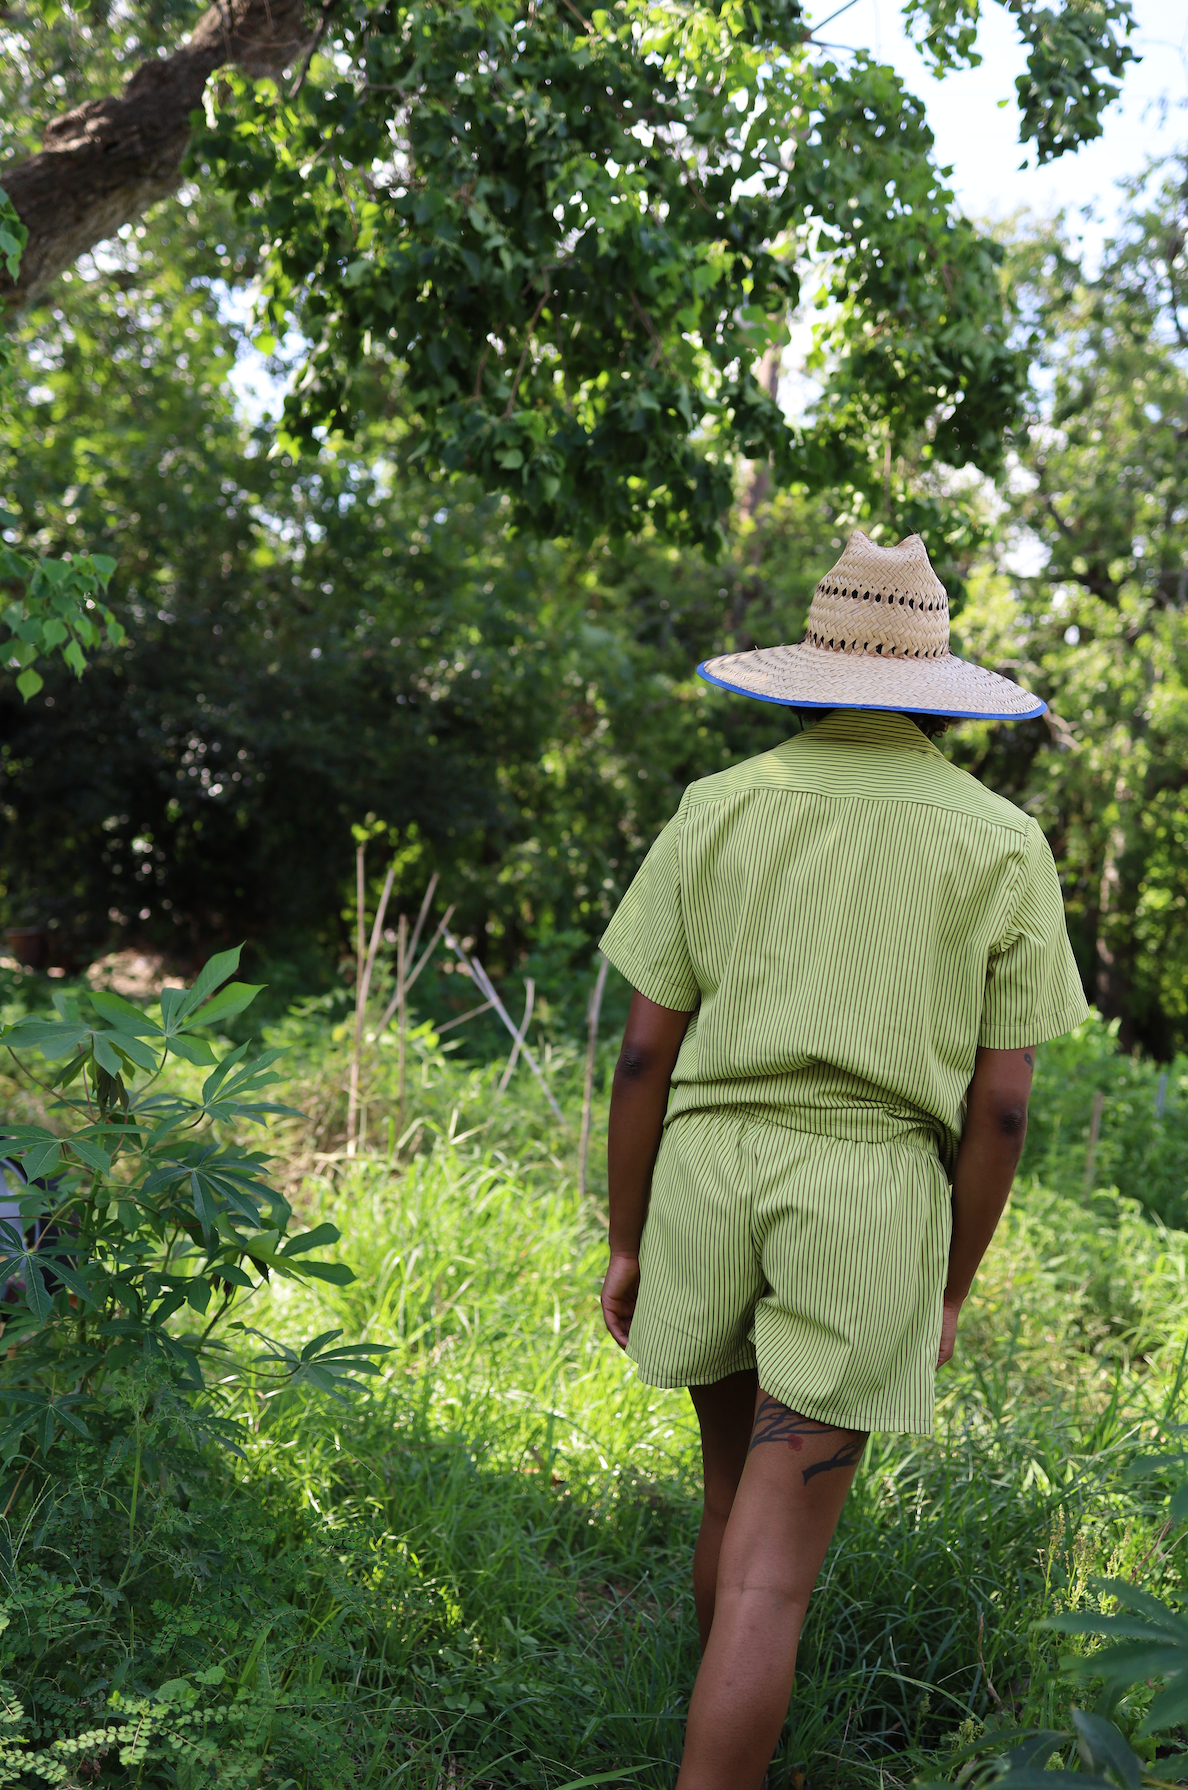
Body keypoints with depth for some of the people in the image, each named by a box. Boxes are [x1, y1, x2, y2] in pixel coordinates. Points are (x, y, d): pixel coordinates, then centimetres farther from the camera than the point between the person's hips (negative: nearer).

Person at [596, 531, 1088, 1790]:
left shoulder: (719, 810, 1)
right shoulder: (1003, 845, -1)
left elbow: (644, 1048, 0)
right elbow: (999, 1100, -2)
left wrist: (624, 1243, 9)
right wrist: (951, 1289, 8)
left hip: (711, 1181, 3)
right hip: (872, 1210, -3)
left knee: (741, 1492, 24)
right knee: (769, 1567, -1)